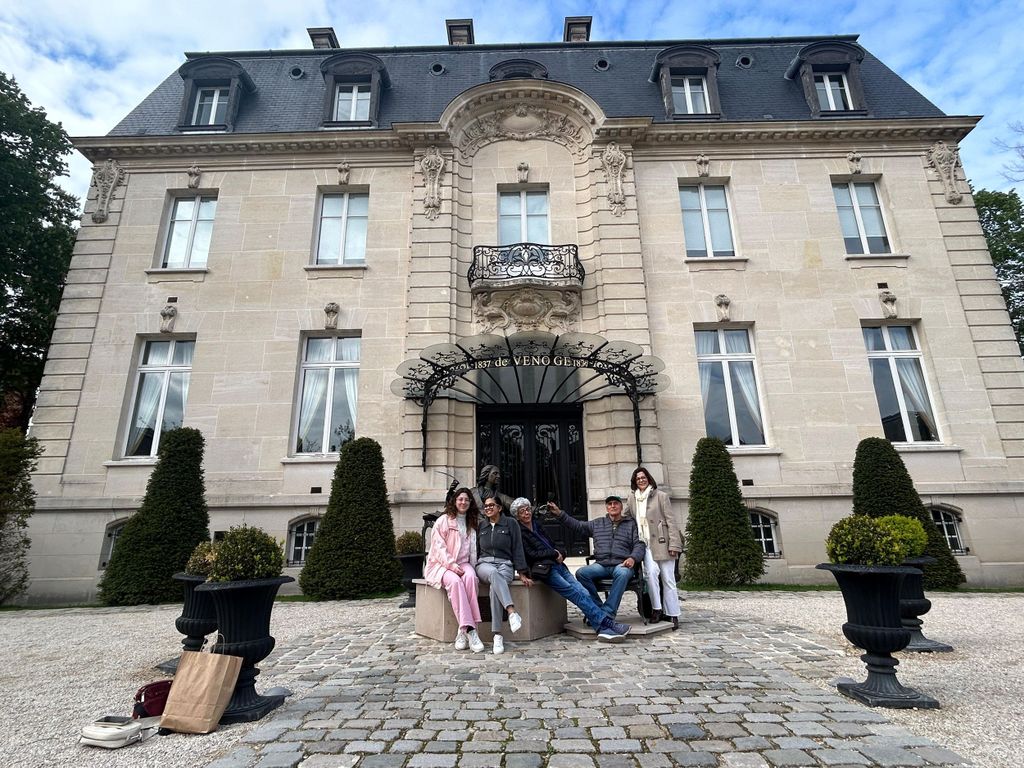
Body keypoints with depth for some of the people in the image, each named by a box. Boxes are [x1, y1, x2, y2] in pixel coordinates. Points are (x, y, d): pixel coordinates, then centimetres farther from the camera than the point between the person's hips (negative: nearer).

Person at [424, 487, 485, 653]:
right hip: (441, 565, -3)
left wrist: (472, 566, -4)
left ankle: (463, 631, -33)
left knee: (471, 577, -32)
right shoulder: (444, 521, 5)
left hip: (463, 564, 3)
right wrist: (452, 565, -17)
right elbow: (439, 546, -4)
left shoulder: (474, 523, 18)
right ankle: (469, 629, -37)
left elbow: (474, 549, 14)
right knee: (455, 581, -35)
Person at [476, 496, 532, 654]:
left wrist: (522, 573, -3)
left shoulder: (510, 524, 8)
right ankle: (512, 612, -51)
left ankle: (497, 635, -36)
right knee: (493, 573, -38)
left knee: (494, 587, -36)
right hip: (484, 564, 1)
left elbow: (517, 549, 4)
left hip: (505, 565, -1)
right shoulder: (481, 526, 17)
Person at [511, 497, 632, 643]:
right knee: (575, 593, -23)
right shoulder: (519, 533, 3)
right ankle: (608, 623, -26)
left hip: (557, 565, 7)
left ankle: (602, 628, -26)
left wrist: (559, 554, 4)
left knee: (583, 592, -16)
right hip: (544, 569, -7)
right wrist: (554, 553, -3)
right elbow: (531, 554, -7)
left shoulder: (537, 526, 24)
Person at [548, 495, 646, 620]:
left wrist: (633, 558, -12)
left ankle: (607, 612, -33)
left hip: (622, 564, -2)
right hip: (601, 565, 3)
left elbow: (639, 544, 8)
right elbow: (578, 526, 20)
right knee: (581, 573, -25)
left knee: (622, 573, -38)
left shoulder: (631, 524, 16)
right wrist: (560, 513, 11)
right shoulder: (597, 524, 22)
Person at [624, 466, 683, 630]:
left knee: (668, 579, 1)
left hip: (662, 543, -2)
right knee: (651, 572, -21)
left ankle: (673, 615, 12)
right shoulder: (631, 498, 10)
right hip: (645, 544, 2)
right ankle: (656, 609, -6)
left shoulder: (661, 496, 0)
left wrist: (674, 544, -9)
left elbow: (671, 520, -3)